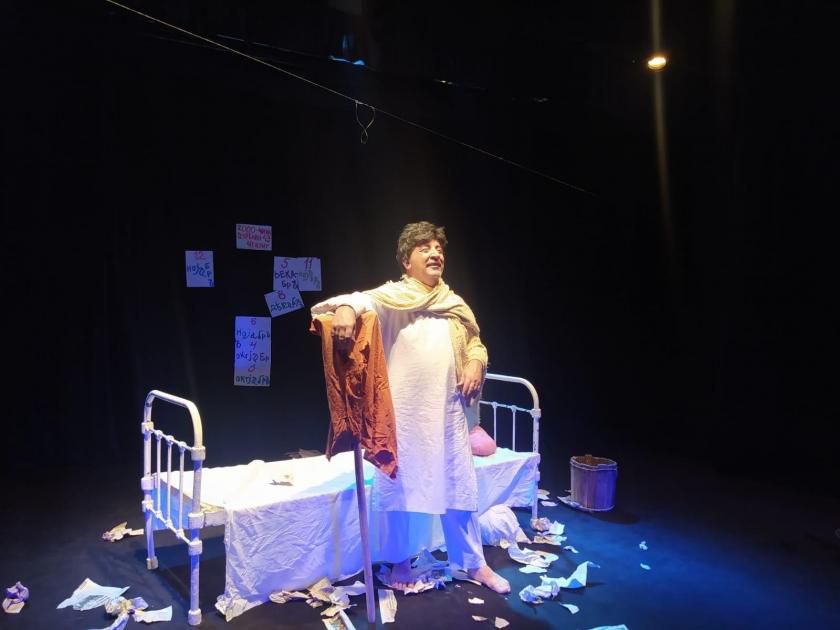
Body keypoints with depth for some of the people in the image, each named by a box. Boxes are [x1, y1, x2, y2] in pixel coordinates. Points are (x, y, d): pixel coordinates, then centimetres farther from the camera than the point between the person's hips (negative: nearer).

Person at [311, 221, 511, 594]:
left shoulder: (455, 304, 15)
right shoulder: (394, 295, -3)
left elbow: (475, 342, 22)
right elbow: (365, 299, -23)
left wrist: (476, 363, 0)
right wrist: (347, 308, -46)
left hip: (447, 408, 5)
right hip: (404, 409, -5)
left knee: (459, 483, 12)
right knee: (402, 482, 6)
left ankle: (475, 564, 27)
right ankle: (400, 561, 26)